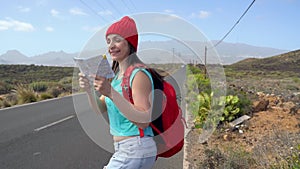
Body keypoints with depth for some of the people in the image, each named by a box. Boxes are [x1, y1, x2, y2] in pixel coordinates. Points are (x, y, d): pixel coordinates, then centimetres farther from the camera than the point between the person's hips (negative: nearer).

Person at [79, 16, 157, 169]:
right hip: (123, 149, 8)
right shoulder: (117, 74, 9)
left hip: (135, 150, -8)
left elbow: (143, 121, -24)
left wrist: (112, 93, -30)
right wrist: (89, 89, -10)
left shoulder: (139, 74, -18)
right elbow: (101, 109, 8)